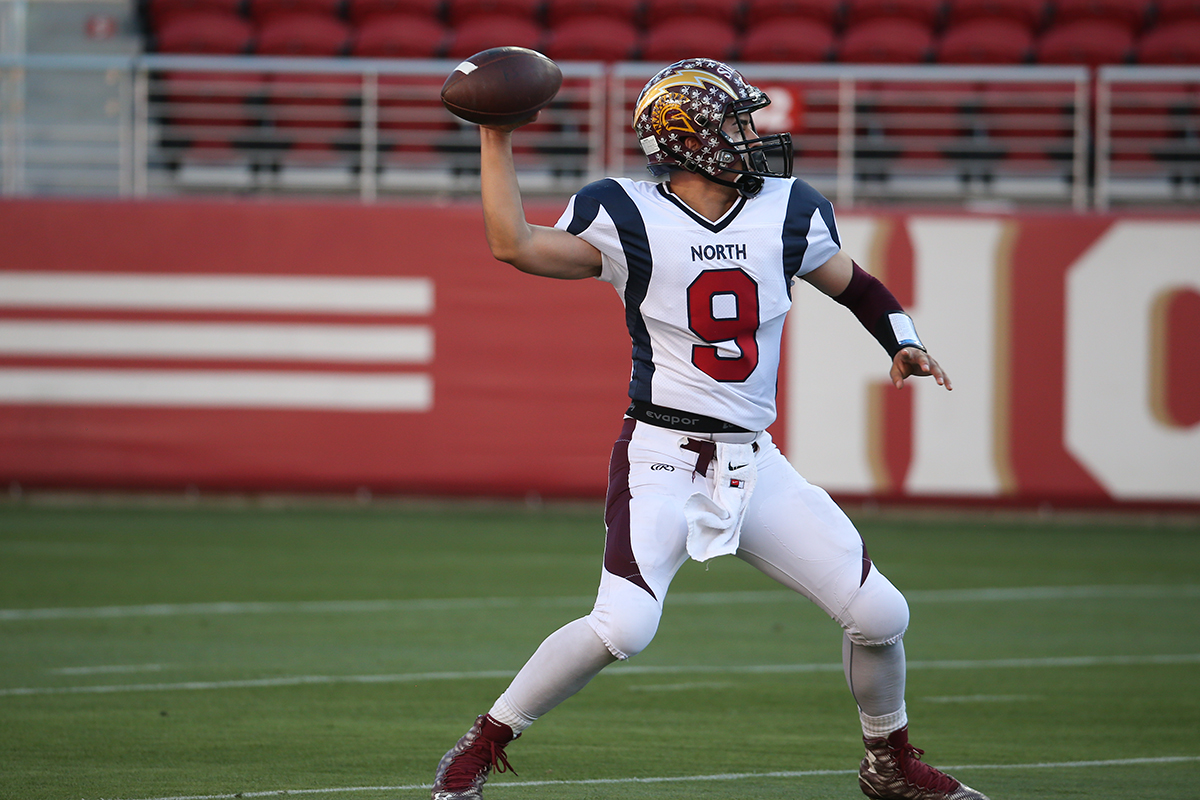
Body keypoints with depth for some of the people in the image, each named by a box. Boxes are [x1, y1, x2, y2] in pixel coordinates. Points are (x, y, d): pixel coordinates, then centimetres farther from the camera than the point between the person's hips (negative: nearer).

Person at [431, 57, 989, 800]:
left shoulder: (788, 213, 6)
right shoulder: (630, 218, -6)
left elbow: (854, 285, 21)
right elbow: (515, 243, -11)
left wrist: (902, 342, 5)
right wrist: (498, 142, -10)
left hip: (755, 464, 5)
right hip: (662, 459, -5)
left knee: (880, 614, 0)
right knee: (624, 624, -26)